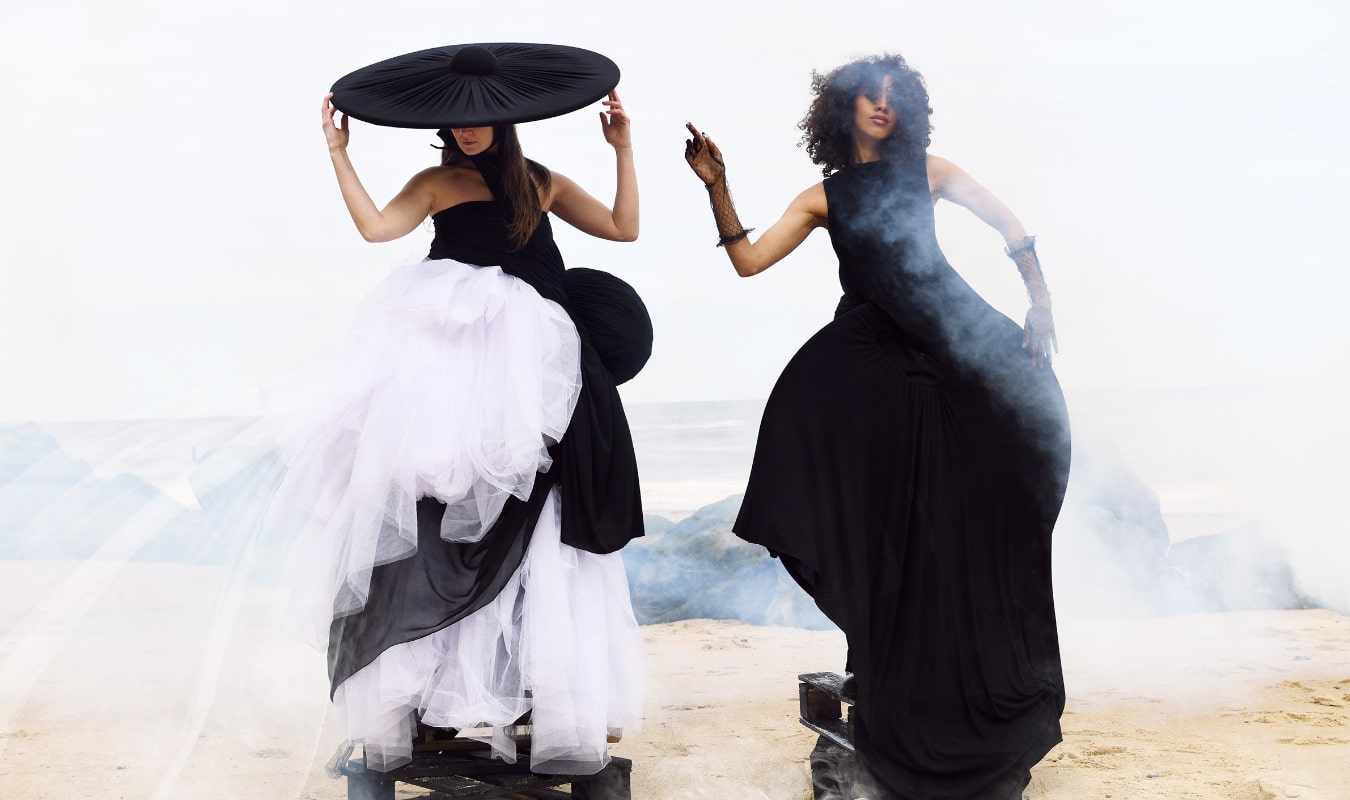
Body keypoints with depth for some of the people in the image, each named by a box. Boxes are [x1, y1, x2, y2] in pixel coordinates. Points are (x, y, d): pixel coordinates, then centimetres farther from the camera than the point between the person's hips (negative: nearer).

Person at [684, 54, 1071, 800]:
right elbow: (748, 261, 2)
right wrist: (716, 185, -6)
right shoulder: (823, 198, 11)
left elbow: (1012, 228, 9)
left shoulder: (927, 173, 11)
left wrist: (1040, 303, -1)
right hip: (873, 358, 0)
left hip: (947, 342, 1)